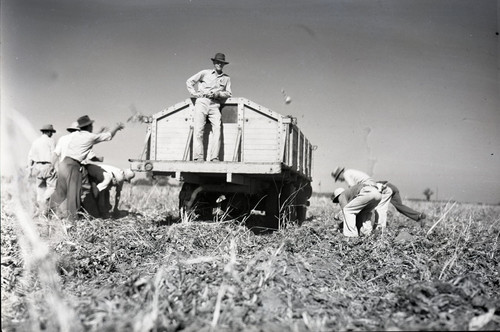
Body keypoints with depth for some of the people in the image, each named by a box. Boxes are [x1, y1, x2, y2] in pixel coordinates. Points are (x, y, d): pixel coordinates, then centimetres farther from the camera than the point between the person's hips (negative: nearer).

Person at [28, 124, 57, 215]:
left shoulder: (35, 141, 14)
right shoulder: (50, 141, -3)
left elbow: (30, 156, 14)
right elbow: (53, 155, -10)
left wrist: (30, 168, 18)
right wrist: (55, 168, -8)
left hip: (37, 167, 6)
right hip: (48, 166, -6)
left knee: (40, 188, 11)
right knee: (52, 186, -1)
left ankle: (39, 209, 11)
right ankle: (43, 202, -20)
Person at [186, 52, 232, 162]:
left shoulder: (226, 78, 19)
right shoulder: (205, 73, 14)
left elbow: (229, 93, 16)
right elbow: (189, 81, 17)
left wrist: (218, 93, -2)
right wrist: (194, 93, 4)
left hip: (215, 105, 1)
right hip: (202, 102, -1)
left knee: (217, 129, -16)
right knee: (199, 130, -11)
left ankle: (214, 157, -18)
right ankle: (198, 157, -13)